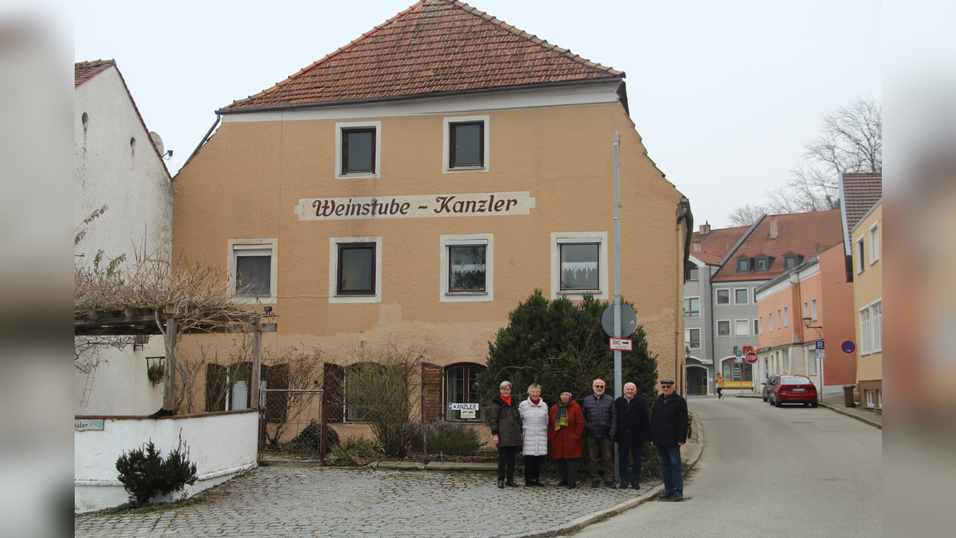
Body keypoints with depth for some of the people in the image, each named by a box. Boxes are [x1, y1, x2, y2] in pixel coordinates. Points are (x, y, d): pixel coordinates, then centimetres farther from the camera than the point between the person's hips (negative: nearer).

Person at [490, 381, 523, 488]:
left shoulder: (514, 403, 17)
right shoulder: (497, 403, 1)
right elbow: (494, 420, -3)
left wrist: (520, 433, 16)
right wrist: (495, 434, -11)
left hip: (514, 436, 5)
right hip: (503, 436, -5)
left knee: (512, 459, 7)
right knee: (502, 458, -4)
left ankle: (510, 480, 14)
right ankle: (501, 480, 4)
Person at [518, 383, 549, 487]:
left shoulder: (544, 405, 13)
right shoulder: (523, 405, 5)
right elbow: (519, 420, 9)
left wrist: (546, 435, 18)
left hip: (541, 436, 3)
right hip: (528, 435, -3)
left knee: (539, 459, 3)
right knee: (528, 459, -5)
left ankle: (536, 479, 13)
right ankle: (528, 480, 3)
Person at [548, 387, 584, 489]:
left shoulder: (575, 407, -1)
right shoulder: (554, 408, 12)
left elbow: (580, 423, -4)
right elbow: (550, 424, 15)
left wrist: (576, 436, -9)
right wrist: (551, 436, 5)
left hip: (571, 441, -4)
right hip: (557, 441, 5)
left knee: (571, 461, -5)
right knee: (560, 461, 8)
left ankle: (572, 482, 0)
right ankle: (564, 480, 20)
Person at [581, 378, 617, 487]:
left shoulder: (610, 400, 7)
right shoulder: (587, 400, 11)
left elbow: (614, 416, 3)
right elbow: (583, 416, 12)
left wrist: (612, 432, -5)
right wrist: (586, 427, -3)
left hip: (606, 435, -1)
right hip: (591, 435, 1)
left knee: (608, 458, 0)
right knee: (593, 458, 6)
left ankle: (609, 480, 7)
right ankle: (595, 480, 14)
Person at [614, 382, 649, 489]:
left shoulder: (640, 402, 0)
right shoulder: (618, 402, 4)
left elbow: (645, 420, -1)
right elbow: (615, 418, 3)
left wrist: (644, 435, -7)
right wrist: (615, 434, -3)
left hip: (636, 435, -1)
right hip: (622, 435, 1)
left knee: (636, 459, 7)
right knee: (622, 458, 5)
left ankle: (635, 480, 15)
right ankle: (624, 480, 13)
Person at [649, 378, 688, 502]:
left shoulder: (679, 401, -2)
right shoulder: (658, 401, 16)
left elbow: (683, 422, -6)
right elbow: (653, 420, 18)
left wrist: (681, 439, -12)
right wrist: (652, 438, 12)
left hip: (672, 441, -6)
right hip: (660, 441, 6)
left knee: (675, 466, -5)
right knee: (665, 465, 8)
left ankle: (678, 492, -4)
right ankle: (669, 490, 14)